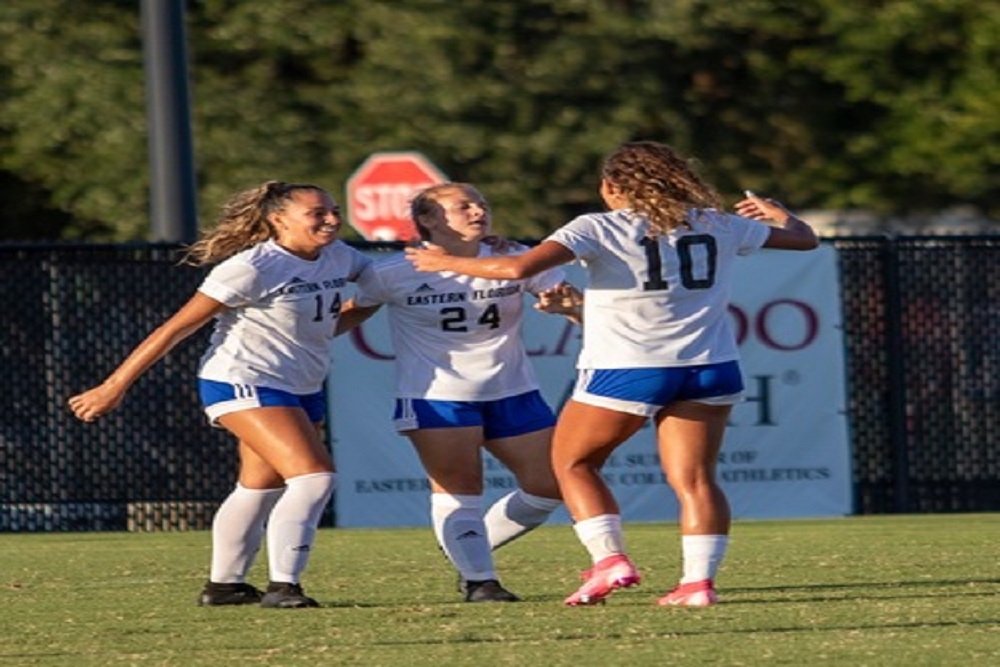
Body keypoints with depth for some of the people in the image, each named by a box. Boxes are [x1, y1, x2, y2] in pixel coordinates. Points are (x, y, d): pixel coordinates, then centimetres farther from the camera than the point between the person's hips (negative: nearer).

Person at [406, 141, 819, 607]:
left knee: (572, 463, 14)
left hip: (625, 371, -4)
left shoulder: (599, 229, -6)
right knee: (694, 479, 5)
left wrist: (448, 263, -2)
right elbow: (803, 238, 21)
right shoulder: (718, 227, 8)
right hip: (710, 371, 4)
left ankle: (609, 560, -1)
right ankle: (699, 580, -9)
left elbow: (518, 268, -17)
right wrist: (776, 213, 45)